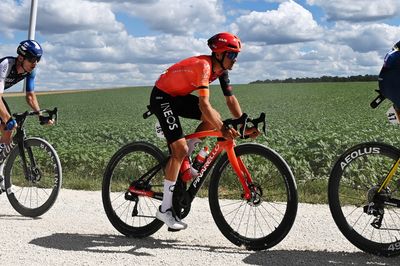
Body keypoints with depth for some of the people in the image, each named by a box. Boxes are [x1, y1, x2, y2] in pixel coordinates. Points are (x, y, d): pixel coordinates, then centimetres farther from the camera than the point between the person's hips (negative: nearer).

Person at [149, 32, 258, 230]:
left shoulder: (221, 69, -2)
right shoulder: (203, 65, -29)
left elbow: (230, 99, -1)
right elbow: (204, 104, -37)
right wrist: (223, 129, -43)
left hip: (180, 96, 9)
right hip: (162, 97, -9)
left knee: (214, 118, -8)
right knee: (180, 148, -16)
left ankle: (183, 161, 7)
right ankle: (165, 209, -9)